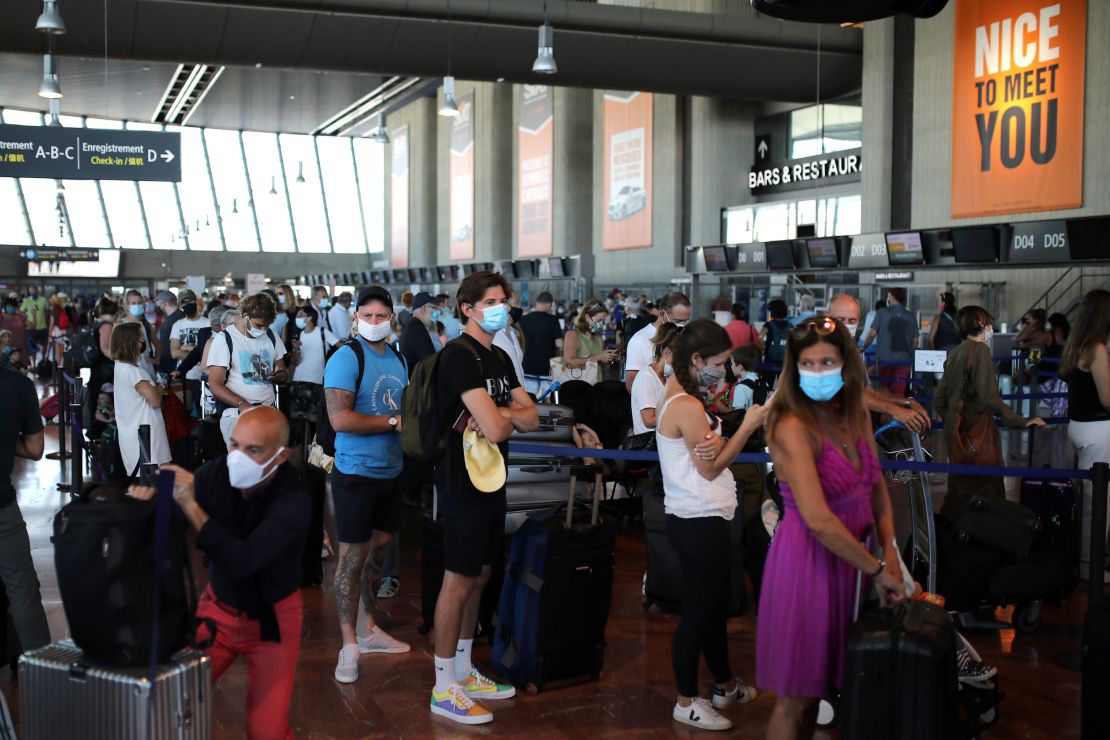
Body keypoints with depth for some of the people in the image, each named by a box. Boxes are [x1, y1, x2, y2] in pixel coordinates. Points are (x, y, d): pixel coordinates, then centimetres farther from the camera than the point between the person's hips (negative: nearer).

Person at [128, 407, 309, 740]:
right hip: (218, 605, 4)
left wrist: (191, 505, -41)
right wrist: (149, 498, -30)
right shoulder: (217, 471, -14)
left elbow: (241, 562, -37)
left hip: (270, 616, -3)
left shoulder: (294, 500, -26)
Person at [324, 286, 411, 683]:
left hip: (390, 471, 7)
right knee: (353, 557, 1)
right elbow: (340, 419, -24)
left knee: (378, 550, 17)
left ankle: (370, 630, 31)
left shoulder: (397, 358, 8)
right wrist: (393, 421, -19)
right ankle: (349, 644, 12)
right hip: (356, 473, -7)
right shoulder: (346, 357, -15)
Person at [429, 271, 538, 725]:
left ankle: (463, 672, 28)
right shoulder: (460, 357, -17)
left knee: (479, 578, 15)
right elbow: (495, 429, -26)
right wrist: (509, 415, -4)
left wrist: (498, 414, -12)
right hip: (464, 483, -9)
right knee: (458, 582, -2)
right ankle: (444, 691, 9)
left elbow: (532, 419, 7)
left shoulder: (499, 359, 12)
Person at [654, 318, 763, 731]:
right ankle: (687, 703, 13)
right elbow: (710, 468, -15)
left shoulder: (678, 396, 12)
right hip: (699, 523, -11)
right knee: (698, 611, 1)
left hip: (698, 519, 11)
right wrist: (748, 426, -12)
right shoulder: (688, 407, -20)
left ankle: (726, 686, 37)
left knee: (715, 604, 22)